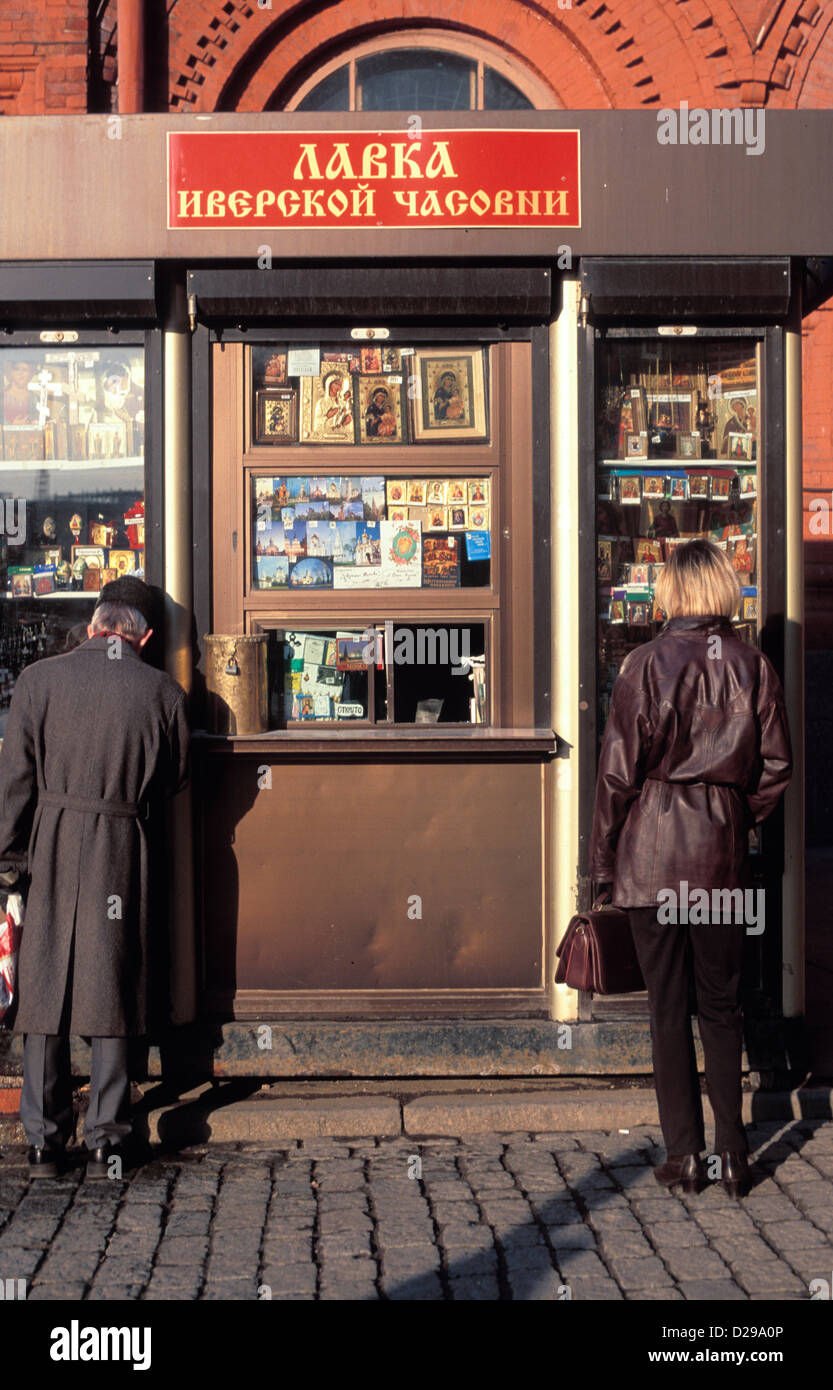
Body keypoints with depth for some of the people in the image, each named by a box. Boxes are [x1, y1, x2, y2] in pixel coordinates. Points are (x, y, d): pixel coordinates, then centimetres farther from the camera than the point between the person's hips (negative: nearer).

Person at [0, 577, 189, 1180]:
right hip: (126, 855, 0)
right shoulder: (164, 692, -5)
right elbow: (175, 779, 6)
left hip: (52, 848, 0)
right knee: (112, 990, 8)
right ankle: (107, 1141, 12)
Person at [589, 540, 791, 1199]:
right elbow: (776, 765, 3)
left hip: (652, 850, -3)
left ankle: (685, 1153, 9)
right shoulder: (754, 665, 1)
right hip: (724, 853, 3)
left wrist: (601, 861, 0)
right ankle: (733, 1153, 12)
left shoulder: (648, 663, -7)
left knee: (668, 1002, 5)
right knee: (723, 1001, 13)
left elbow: (619, 768, -7)